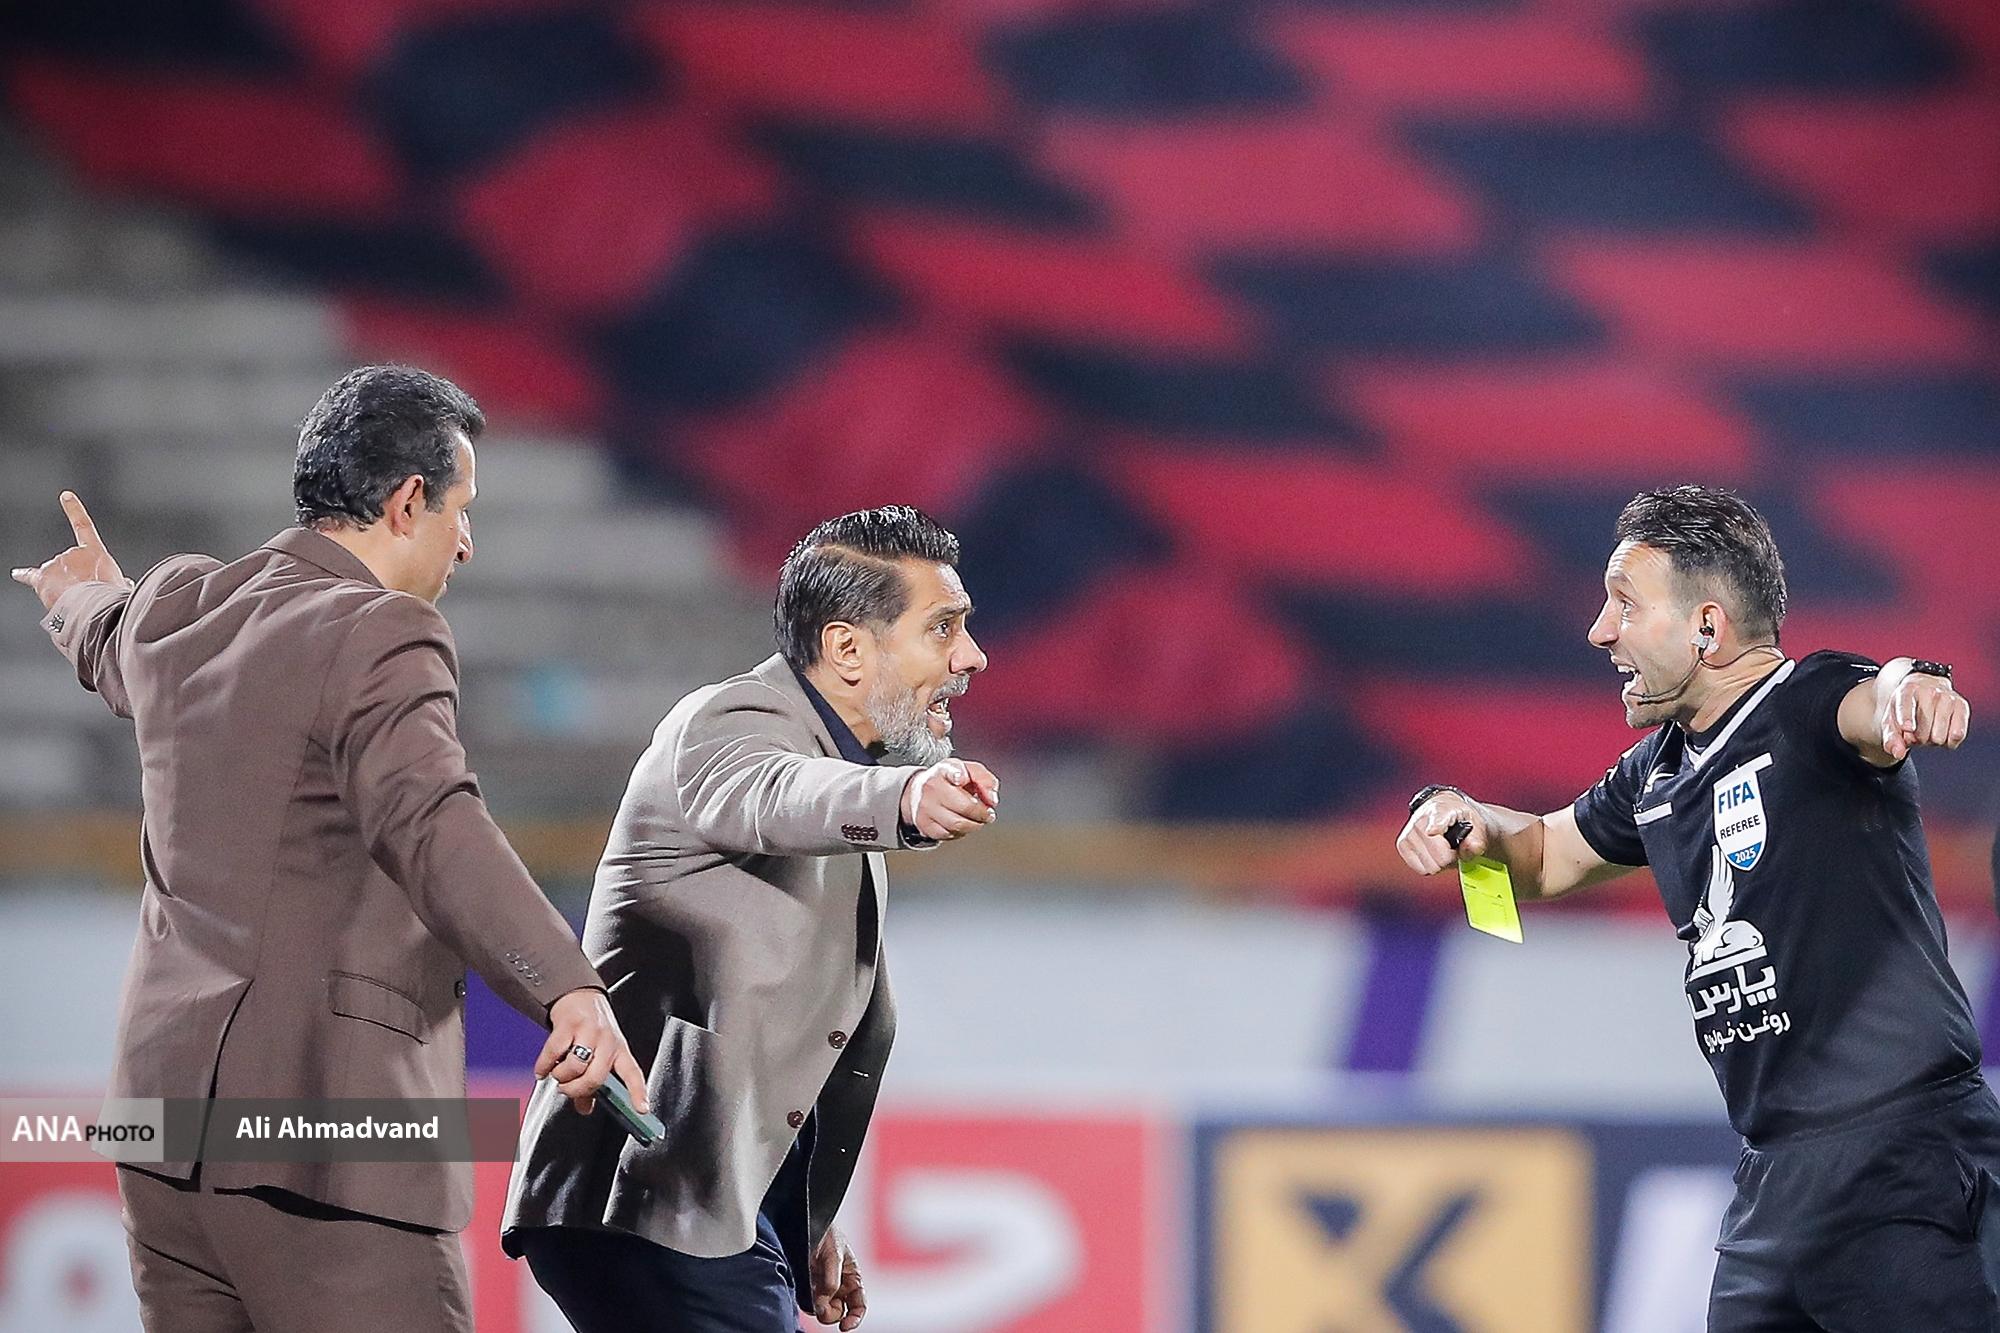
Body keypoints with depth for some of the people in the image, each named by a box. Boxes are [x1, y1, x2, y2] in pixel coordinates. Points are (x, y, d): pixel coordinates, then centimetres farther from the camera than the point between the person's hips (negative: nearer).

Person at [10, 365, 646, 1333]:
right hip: (322, 1141, -9)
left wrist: (87, 600, 66)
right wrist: (566, 987, -43)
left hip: (169, 1111, 9)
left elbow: (116, 652, 40)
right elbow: (430, 823, -30)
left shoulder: (173, 609, 14)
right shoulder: (378, 637, -13)